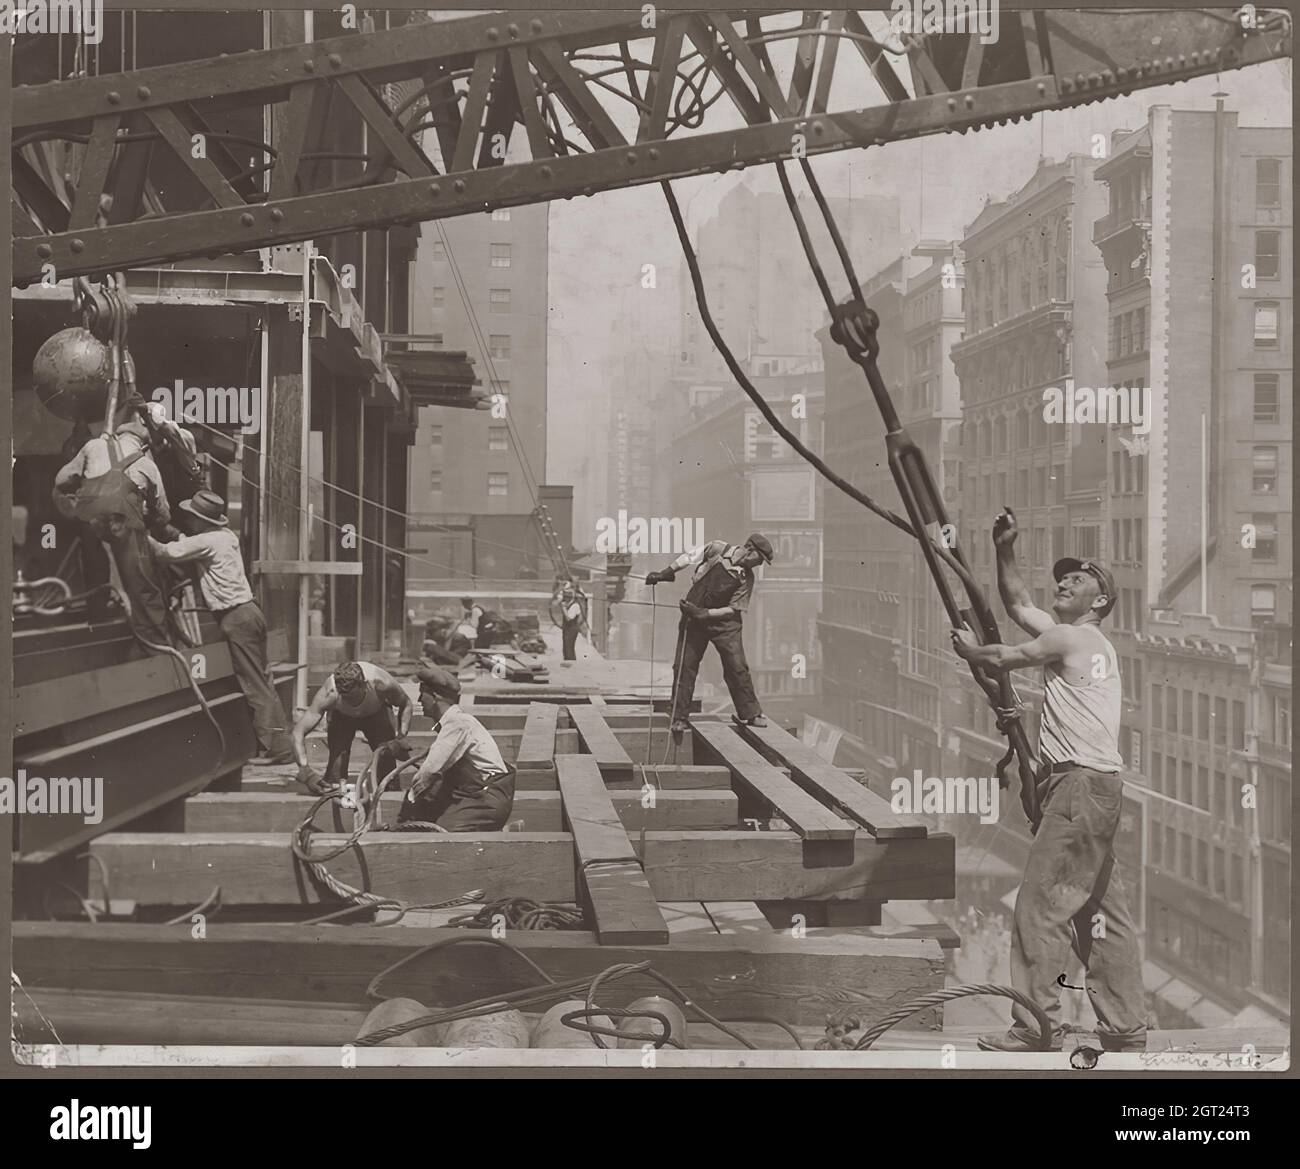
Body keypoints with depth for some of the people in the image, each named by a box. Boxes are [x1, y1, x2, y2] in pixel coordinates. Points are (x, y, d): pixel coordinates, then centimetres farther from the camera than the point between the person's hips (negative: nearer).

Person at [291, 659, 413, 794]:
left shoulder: (380, 683, -40)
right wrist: (305, 770, -54)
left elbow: (406, 705, -17)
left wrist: (401, 737, -33)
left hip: (376, 713, 1)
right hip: (340, 716, -1)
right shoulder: (329, 693, -41)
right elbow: (298, 732, -40)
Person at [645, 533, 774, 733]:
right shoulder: (717, 549, -10)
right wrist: (665, 573, -4)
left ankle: (749, 714, 10)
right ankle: (679, 718, 6)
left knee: (737, 667, -4)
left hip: (723, 621, 1)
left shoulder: (746, 578, -7)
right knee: (685, 666, -2)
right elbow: (688, 558, 1)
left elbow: (733, 609, -9)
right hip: (694, 618, -1)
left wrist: (704, 613, -20)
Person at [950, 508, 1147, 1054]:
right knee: (1102, 911, 11)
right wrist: (1005, 550, 21)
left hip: (1081, 786, -10)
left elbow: (1002, 658, 2)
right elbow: (1017, 605, 28)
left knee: (1040, 904, -9)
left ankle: (1033, 1029, -9)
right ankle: (1126, 1030, 14)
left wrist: (969, 647, 22)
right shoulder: (1091, 642, 21)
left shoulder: (1072, 638, -5)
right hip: (1095, 788, 10)